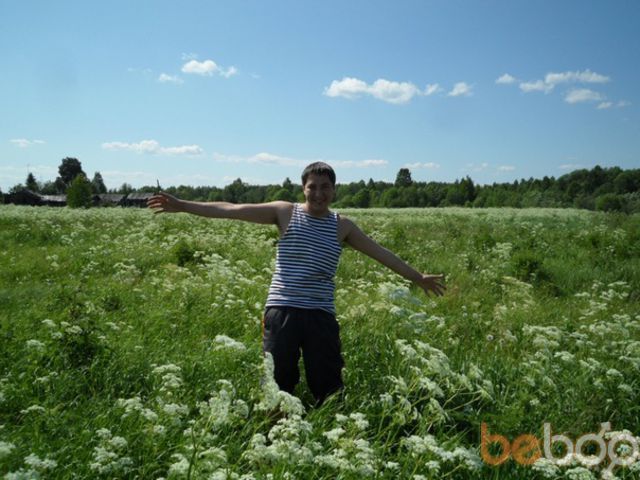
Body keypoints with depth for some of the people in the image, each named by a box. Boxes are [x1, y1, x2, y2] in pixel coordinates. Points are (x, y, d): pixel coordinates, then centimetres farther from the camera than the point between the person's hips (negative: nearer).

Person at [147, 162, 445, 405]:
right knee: (275, 384, 6)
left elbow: (380, 253, 14)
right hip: (281, 311, -1)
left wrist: (417, 277, 16)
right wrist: (181, 205, -7)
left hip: (321, 314, 2)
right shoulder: (285, 212, 2)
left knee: (329, 387, 7)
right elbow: (231, 210, -2)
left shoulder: (342, 226, 9)